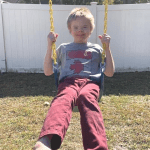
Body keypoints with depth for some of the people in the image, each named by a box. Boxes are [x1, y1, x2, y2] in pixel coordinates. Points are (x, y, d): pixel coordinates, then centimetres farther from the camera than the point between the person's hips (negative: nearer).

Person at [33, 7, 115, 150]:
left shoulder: (96, 48, 28)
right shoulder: (63, 48, 29)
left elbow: (109, 72, 21)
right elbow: (48, 71, 23)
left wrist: (107, 47, 13)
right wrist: (50, 45, 15)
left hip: (90, 82, 0)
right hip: (68, 82, 0)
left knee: (87, 98, -40)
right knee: (64, 99, -39)